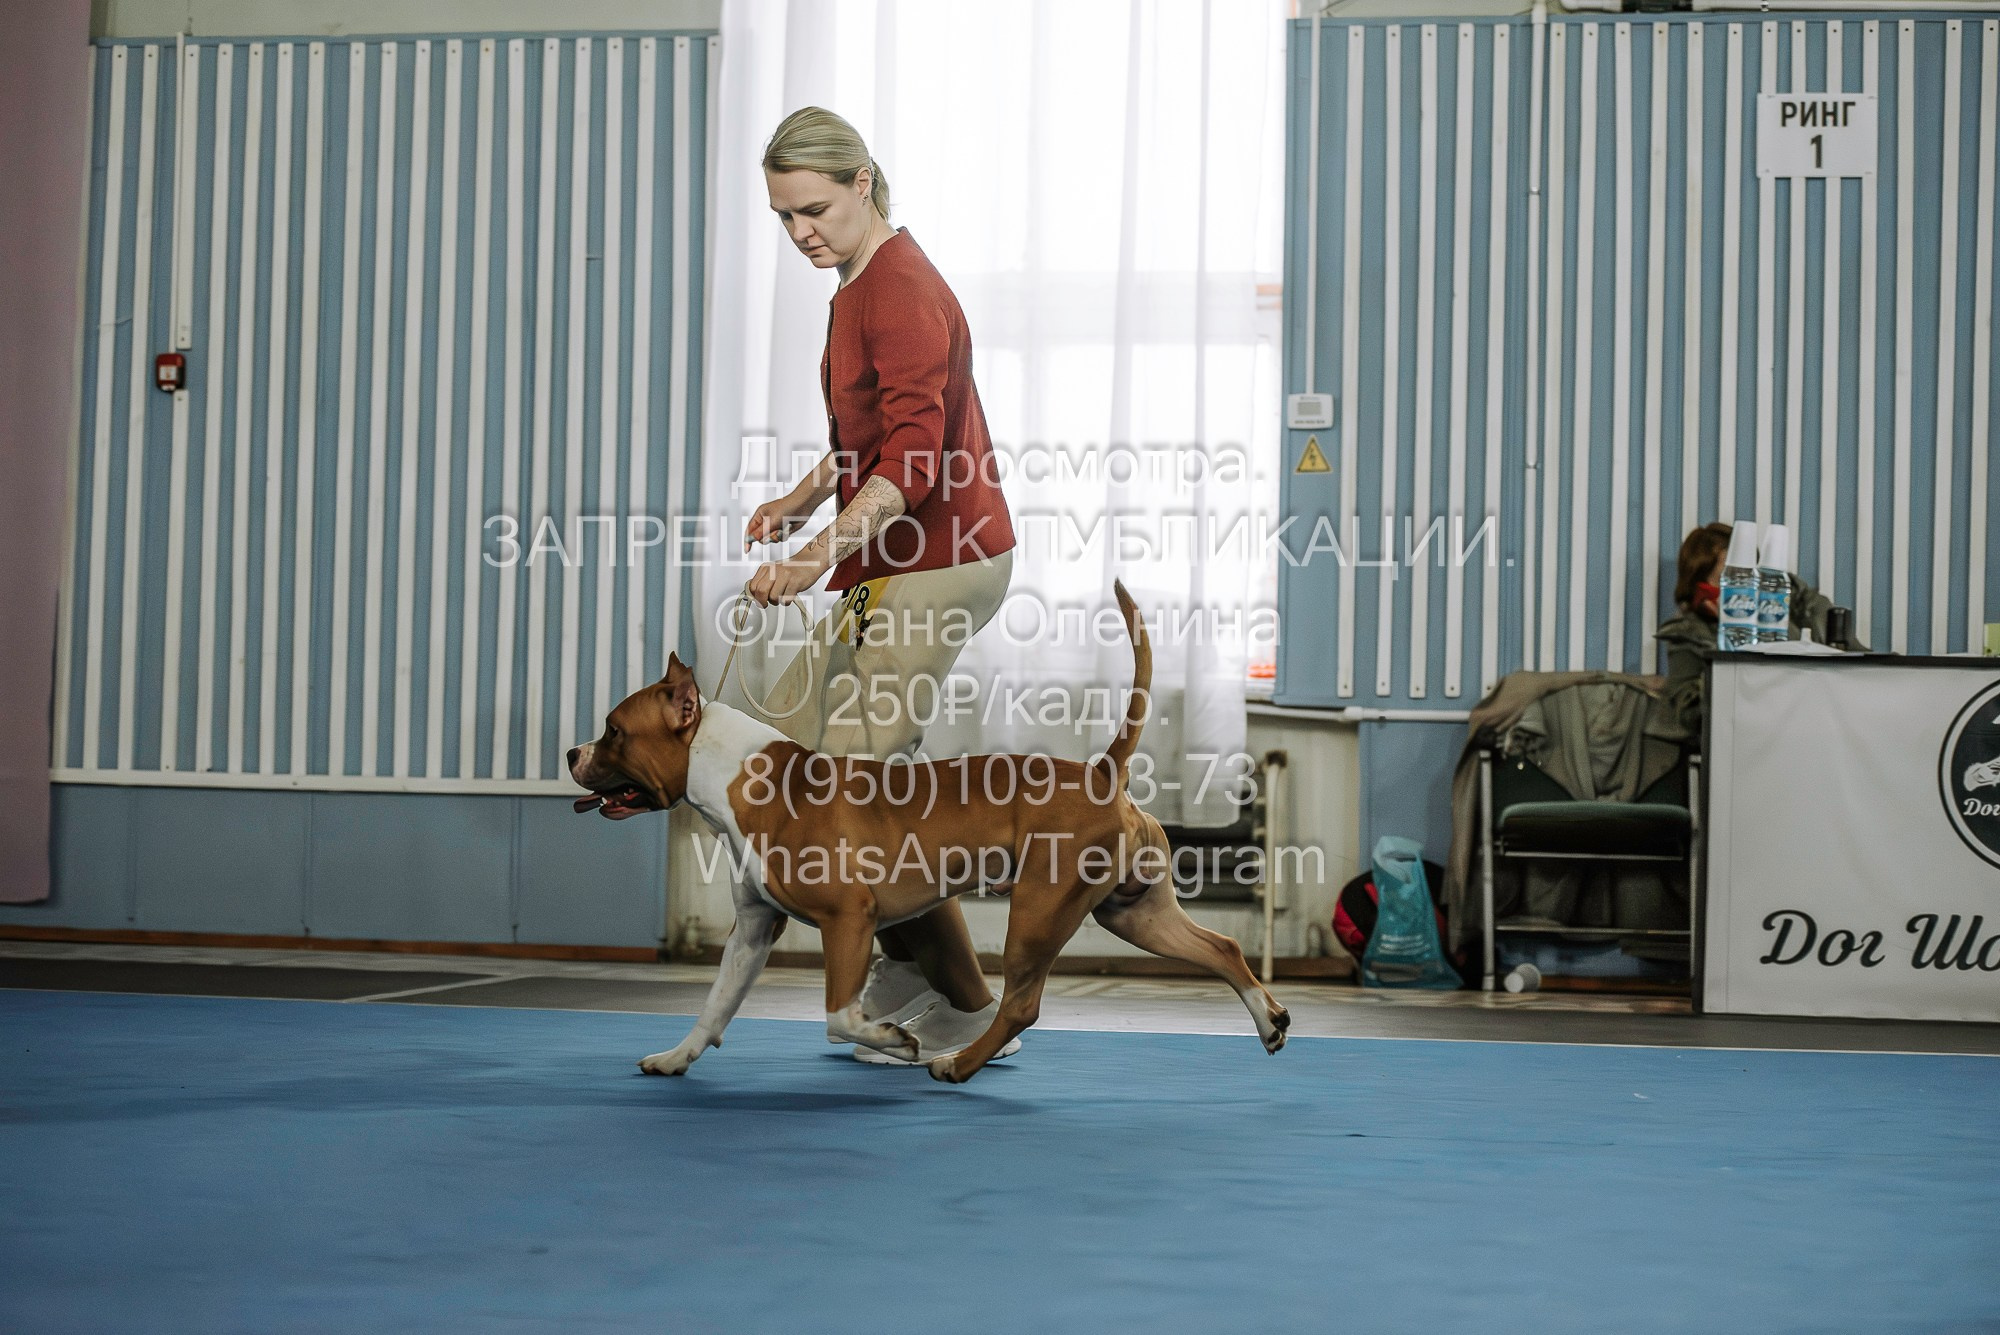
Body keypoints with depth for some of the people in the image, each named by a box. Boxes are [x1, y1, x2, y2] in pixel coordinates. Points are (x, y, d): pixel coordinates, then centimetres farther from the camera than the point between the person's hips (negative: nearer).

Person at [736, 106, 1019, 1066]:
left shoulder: (900, 293, -18)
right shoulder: (861, 283, 14)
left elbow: (912, 461, -28)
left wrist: (817, 555, -36)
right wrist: (804, 499, 23)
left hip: (937, 567, -11)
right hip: (900, 564, 11)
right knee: (790, 739, 12)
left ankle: (966, 1009, 0)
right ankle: (909, 962, 17)